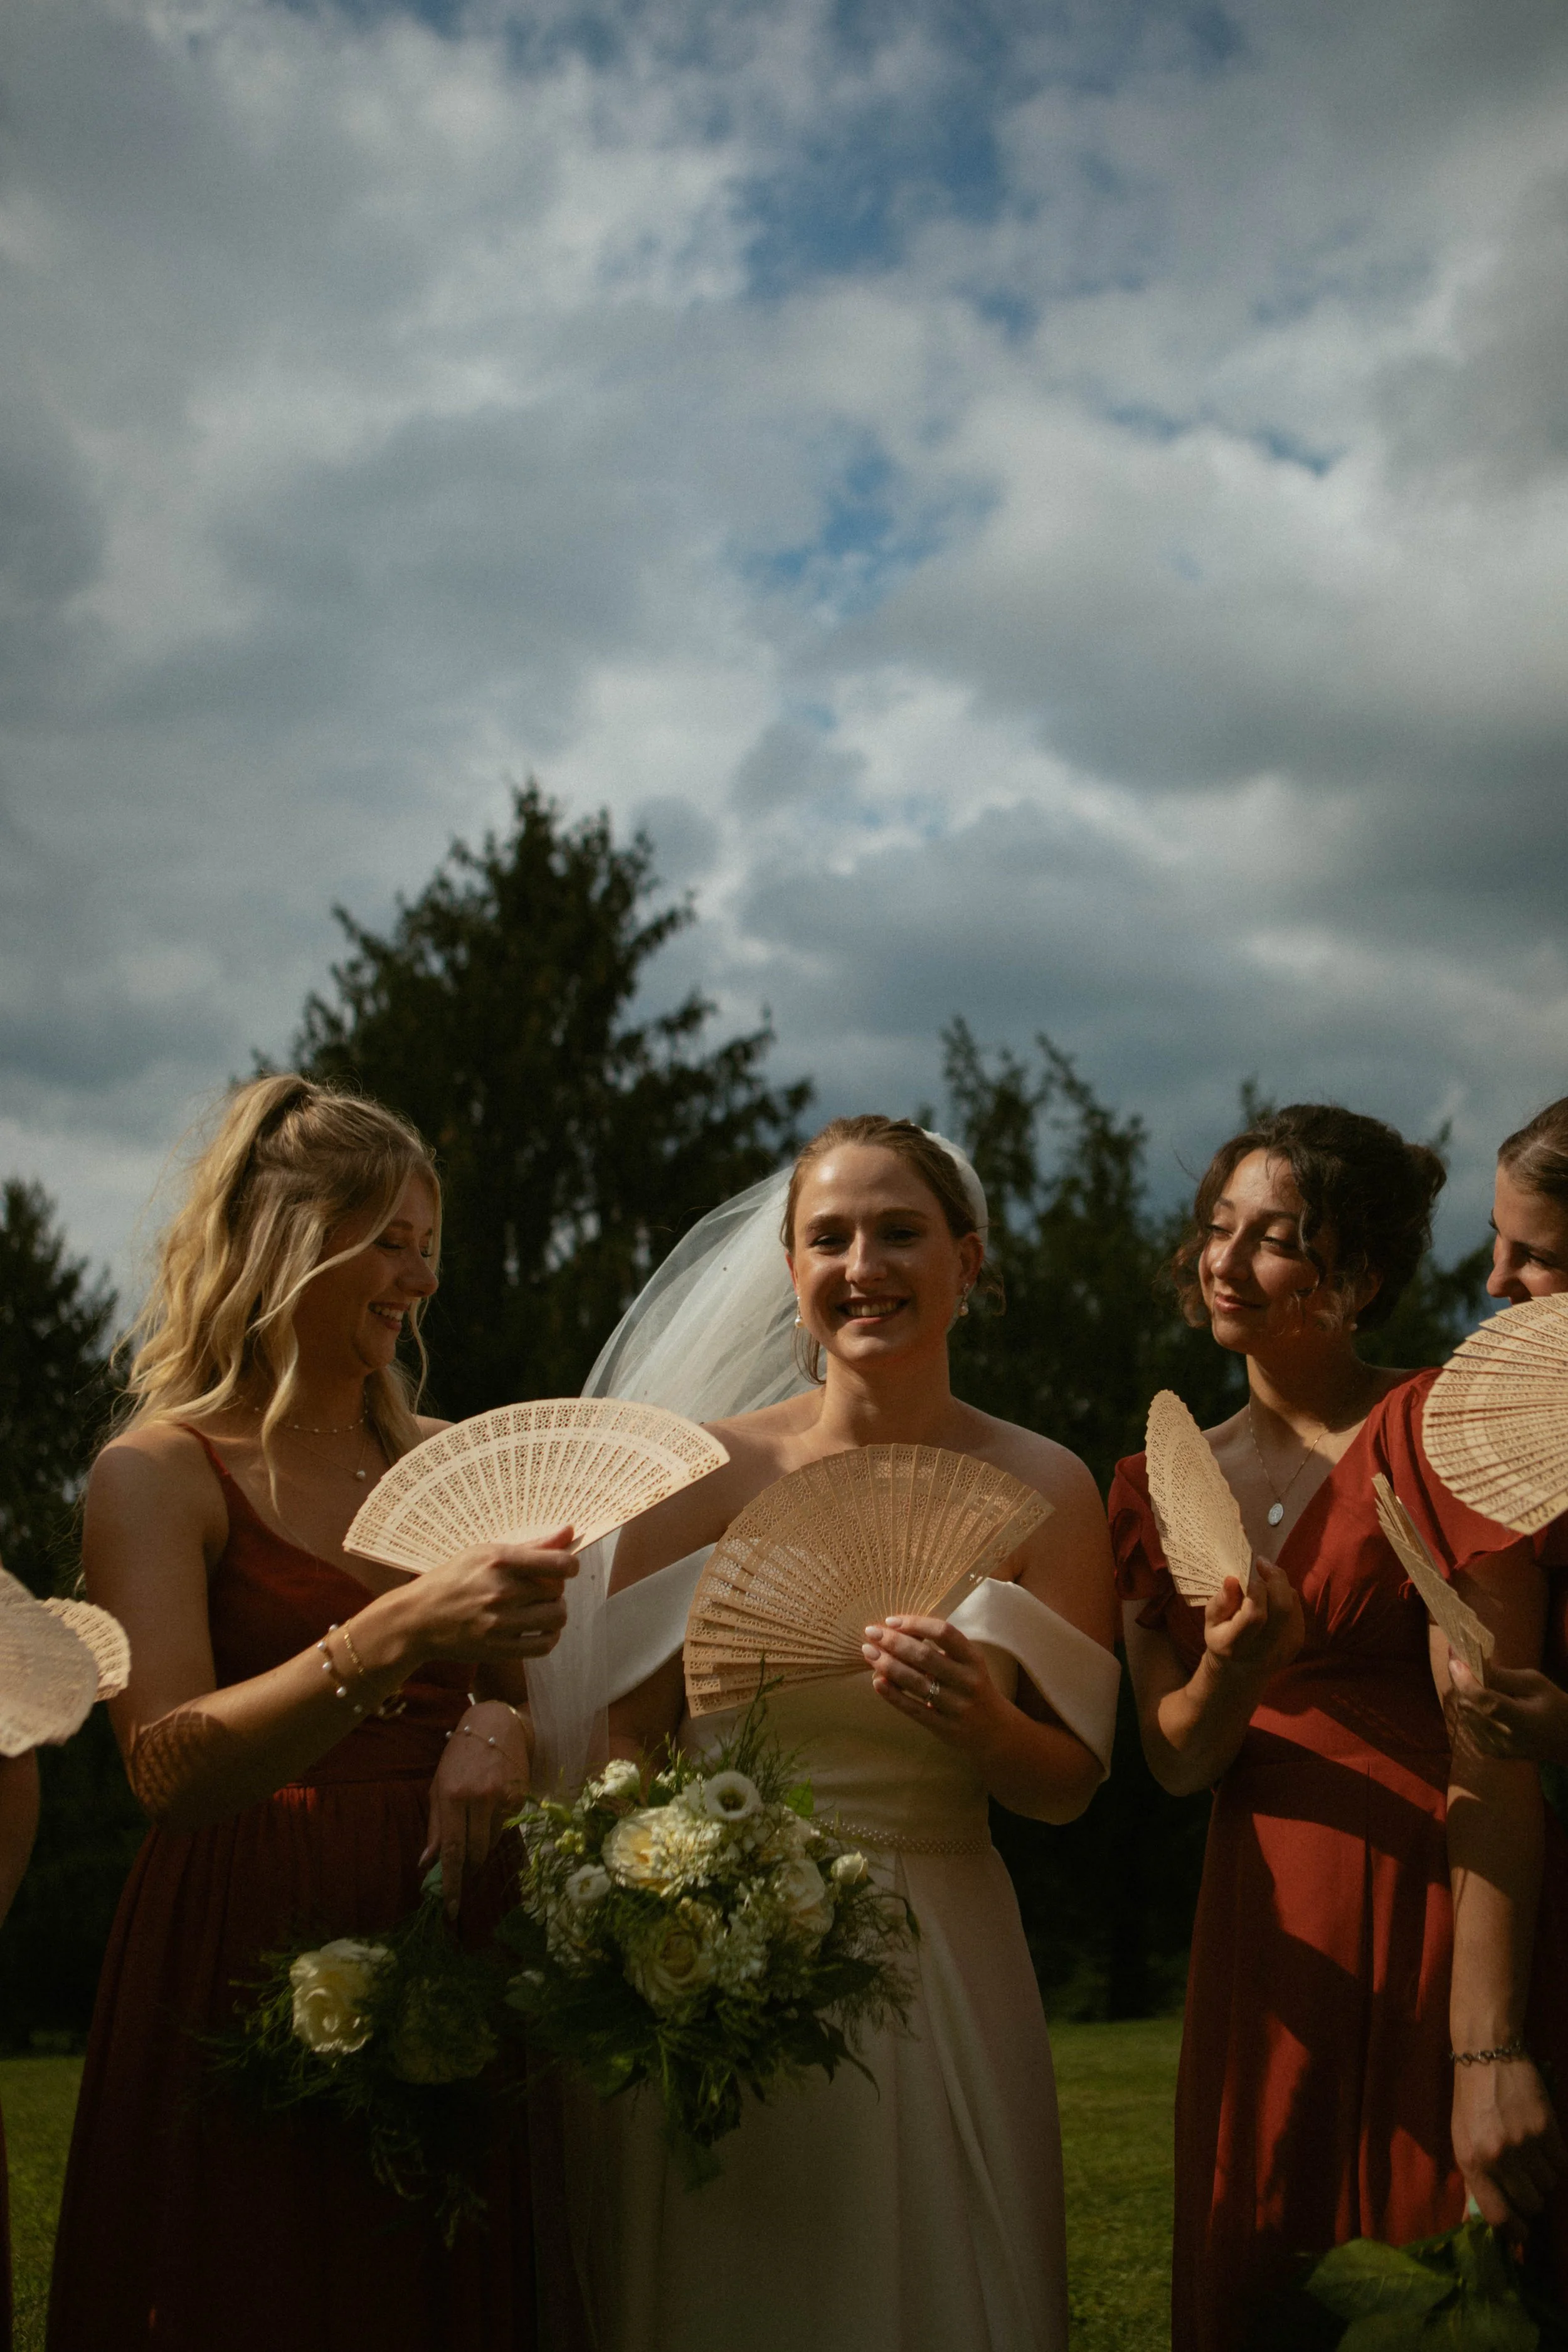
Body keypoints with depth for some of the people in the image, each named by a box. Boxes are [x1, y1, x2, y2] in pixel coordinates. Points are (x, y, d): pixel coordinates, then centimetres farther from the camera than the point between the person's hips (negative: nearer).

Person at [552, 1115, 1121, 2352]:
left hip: (933, 1960, 1)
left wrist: (978, 1722, -19)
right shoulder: (712, 1468, -4)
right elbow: (624, 1733, -2)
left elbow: (1070, 1785, 1)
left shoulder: (1040, 1486, -2)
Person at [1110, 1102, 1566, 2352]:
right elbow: (1176, 1759, 6)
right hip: (1263, 1931, 5)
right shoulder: (1159, 1483, 9)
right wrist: (1231, 1671, -18)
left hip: (1439, 1919, -5)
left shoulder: (1430, 1431, -9)